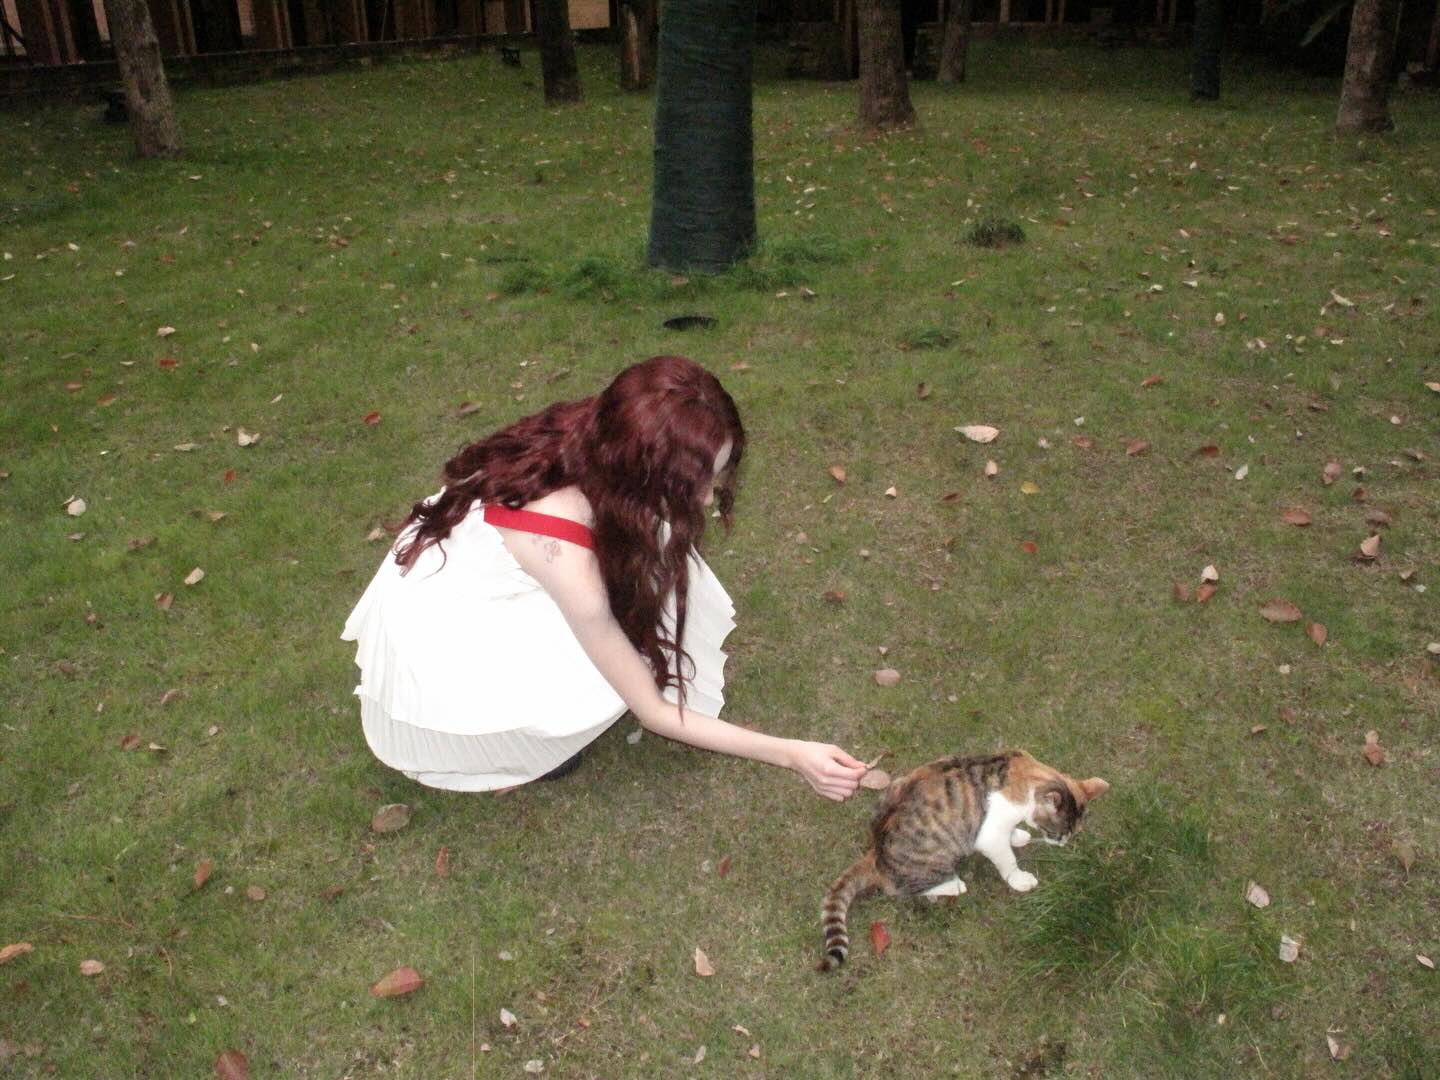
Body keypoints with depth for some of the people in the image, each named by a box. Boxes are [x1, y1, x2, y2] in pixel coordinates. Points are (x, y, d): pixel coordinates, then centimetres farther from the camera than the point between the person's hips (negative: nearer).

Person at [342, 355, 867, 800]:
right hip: (439, 633, -7)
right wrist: (792, 754, -26)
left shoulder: (595, 439, -21)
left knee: (646, 568, -12)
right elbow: (652, 711, -27)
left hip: (478, 572, 7)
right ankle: (505, 752, 4)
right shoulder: (566, 559, -39)